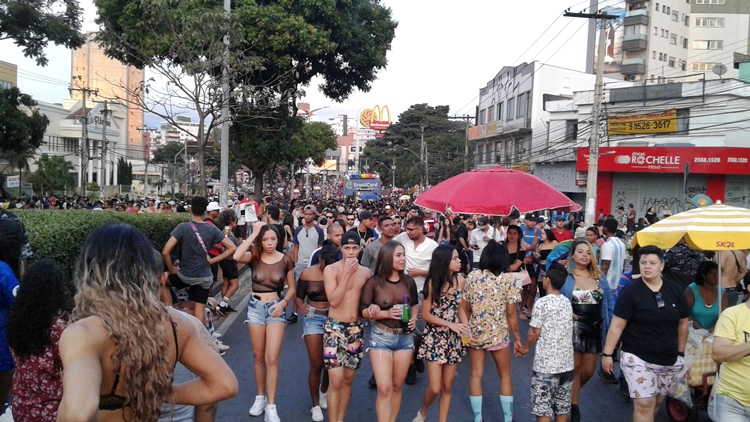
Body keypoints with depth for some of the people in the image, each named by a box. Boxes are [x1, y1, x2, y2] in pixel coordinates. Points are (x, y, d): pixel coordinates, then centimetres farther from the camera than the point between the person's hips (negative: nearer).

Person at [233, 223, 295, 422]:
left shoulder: (286, 260, -5)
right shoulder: (254, 256, -6)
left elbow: (291, 288, 4)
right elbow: (237, 256, -29)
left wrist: (283, 303, -15)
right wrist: (253, 234, -23)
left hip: (275, 308, -1)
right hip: (255, 307, 2)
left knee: (272, 358, -6)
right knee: (258, 356, 12)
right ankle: (260, 397, 28)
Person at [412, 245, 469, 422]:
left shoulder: (461, 280, -3)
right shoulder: (432, 282, -13)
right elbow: (426, 314, -10)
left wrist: (465, 326, -13)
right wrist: (451, 324, -18)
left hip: (454, 339, 3)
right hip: (435, 338, -3)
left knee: (447, 386, 10)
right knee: (435, 388, -1)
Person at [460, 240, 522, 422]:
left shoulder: (472, 276, -1)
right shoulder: (508, 279, -9)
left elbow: (464, 308, 1)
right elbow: (511, 313, -8)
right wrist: (518, 338, 1)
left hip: (475, 332, 2)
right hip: (498, 334, -2)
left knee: (476, 375, 11)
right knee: (505, 376, 16)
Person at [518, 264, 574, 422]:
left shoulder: (542, 303, -13)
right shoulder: (567, 302, 6)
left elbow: (535, 332, -9)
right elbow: (565, 329, 12)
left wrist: (525, 347, 8)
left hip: (546, 363, -6)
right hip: (566, 361, 7)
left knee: (543, 408, 1)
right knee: (562, 406, 15)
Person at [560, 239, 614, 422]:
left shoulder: (599, 277, 5)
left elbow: (609, 302, 7)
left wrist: (611, 327, 1)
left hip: (594, 330, 4)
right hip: (572, 329, -4)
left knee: (589, 370, 12)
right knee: (575, 368, 4)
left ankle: (570, 392, 39)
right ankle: (573, 406, 19)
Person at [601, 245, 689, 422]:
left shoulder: (675, 290, 2)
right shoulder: (630, 290, -10)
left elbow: (683, 323, 12)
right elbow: (617, 325, -11)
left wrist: (681, 352, 14)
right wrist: (607, 354, -12)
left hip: (669, 360, 4)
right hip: (638, 359, -4)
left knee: (656, 402, 15)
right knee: (644, 404, -8)